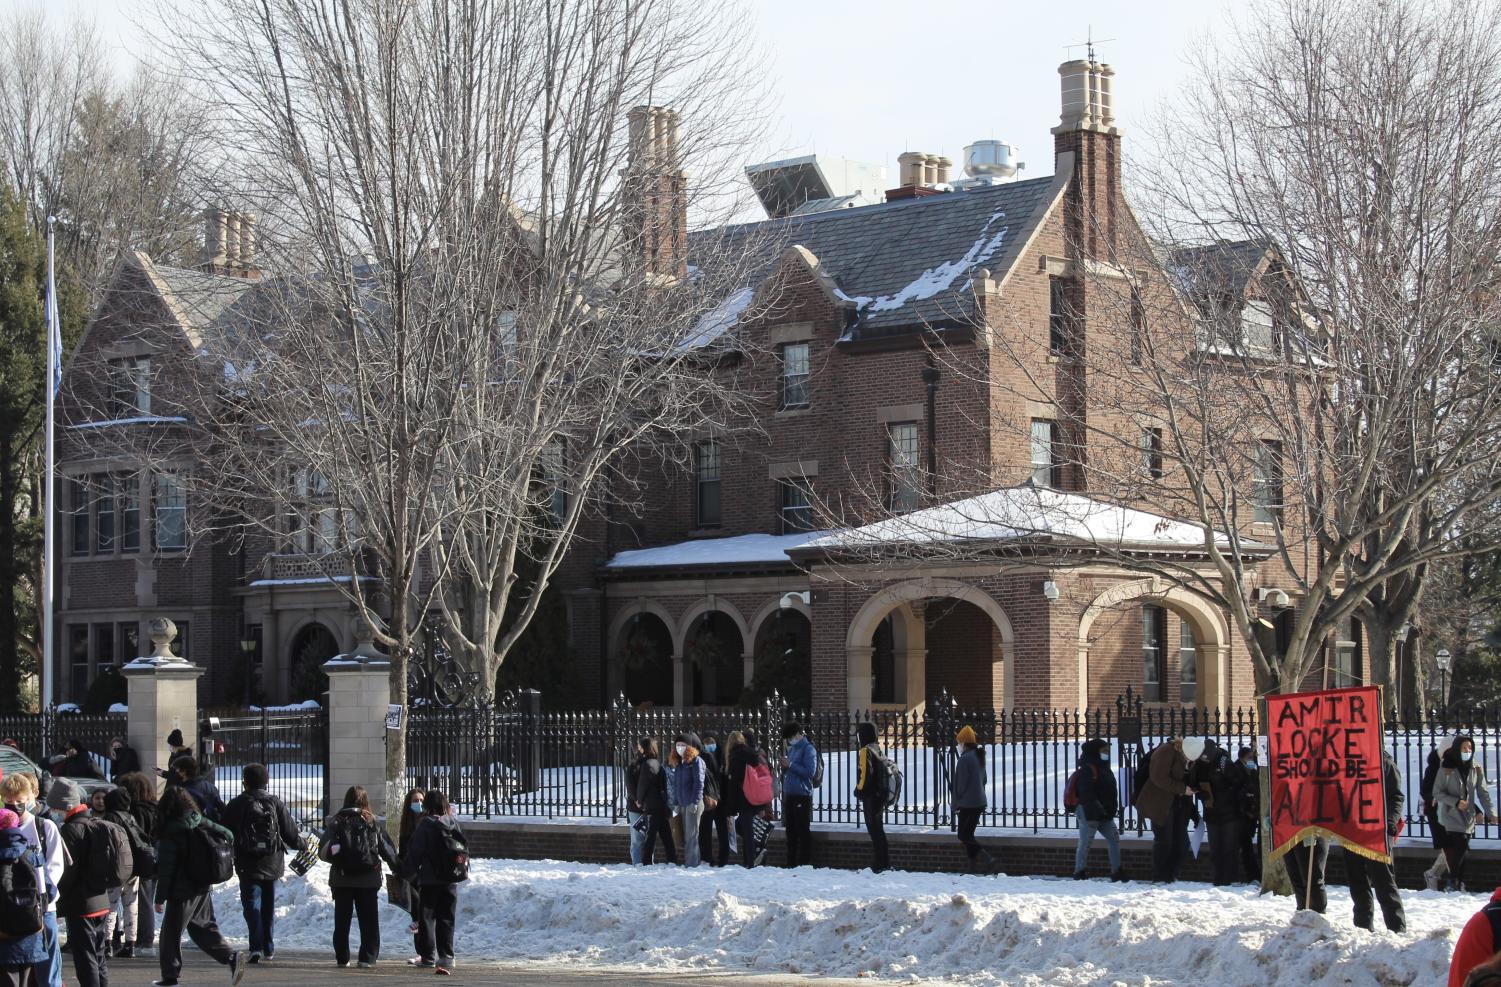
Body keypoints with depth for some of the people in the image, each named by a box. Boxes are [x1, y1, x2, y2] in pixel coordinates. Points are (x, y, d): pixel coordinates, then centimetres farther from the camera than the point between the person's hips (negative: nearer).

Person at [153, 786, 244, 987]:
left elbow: (165, 869, -16)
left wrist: (160, 898, -10)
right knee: (204, 927, 16)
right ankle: (230, 957, 0)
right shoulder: (202, 823, 2)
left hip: (182, 890, -7)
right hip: (204, 888, 7)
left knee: (171, 932, 5)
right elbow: (228, 836, 9)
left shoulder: (170, 834, -16)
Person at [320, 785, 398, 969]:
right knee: (369, 920, 6)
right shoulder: (372, 823, -2)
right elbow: (388, 849, 3)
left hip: (341, 879, 0)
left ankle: (342, 958, 13)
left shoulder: (336, 822, -3)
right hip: (368, 879, 0)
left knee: (342, 920, 11)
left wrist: (336, 859, 11)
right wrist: (398, 868, 16)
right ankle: (368, 958, 0)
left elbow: (324, 852, -9)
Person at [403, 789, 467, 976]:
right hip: (451, 881, 3)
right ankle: (446, 959, -8)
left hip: (430, 880, -3)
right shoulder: (453, 823, 3)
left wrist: (409, 874, 2)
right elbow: (465, 847, 9)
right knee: (446, 920, 3)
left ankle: (428, 957, 15)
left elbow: (415, 852, -9)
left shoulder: (426, 825, -10)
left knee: (426, 918, 10)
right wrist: (464, 869, 19)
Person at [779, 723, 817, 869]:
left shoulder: (808, 749, -7)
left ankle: (805, 863, -3)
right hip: (789, 795, 8)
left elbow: (810, 772, -17)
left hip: (802, 795, -8)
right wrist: (784, 765, 5)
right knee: (791, 831, 11)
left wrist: (790, 765, -15)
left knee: (803, 831, -6)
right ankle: (791, 863, 16)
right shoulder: (791, 749, 18)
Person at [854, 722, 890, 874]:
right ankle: (884, 863, 19)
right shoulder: (877, 749, 15)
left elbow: (865, 773, -21)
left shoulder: (865, 751, -12)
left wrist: (859, 791, -11)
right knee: (878, 830, 15)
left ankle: (878, 865, -7)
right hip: (880, 795, 9)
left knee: (874, 830, -7)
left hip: (870, 797, -9)